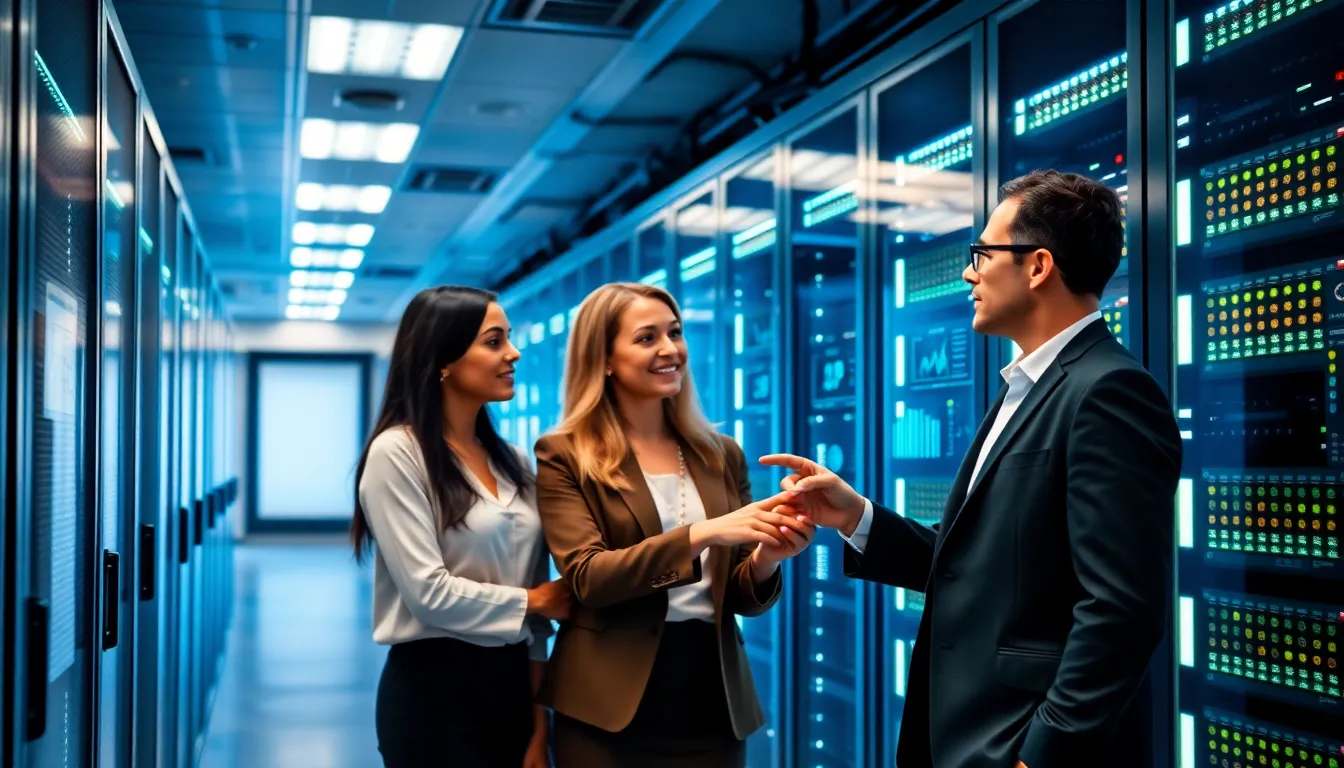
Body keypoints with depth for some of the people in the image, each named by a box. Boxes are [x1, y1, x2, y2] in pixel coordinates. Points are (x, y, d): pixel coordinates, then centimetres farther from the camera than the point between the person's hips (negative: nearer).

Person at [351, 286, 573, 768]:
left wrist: (540, 721, 4)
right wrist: (532, 601, -6)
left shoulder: (511, 461, 10)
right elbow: (429, 592, -18)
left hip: (510, 683, 6)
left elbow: (536, 586, 8)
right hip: (434, 691, -6)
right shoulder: (398, 453, -11)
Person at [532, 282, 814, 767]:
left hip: (712, 701, 4)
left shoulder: (721, 455, 8)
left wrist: (765, 559, -14)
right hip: (611, 705, -3)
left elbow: (741, 600, 9)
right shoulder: (565, 455, -3)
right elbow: (587, 576, -15)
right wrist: (700, 534, -26)